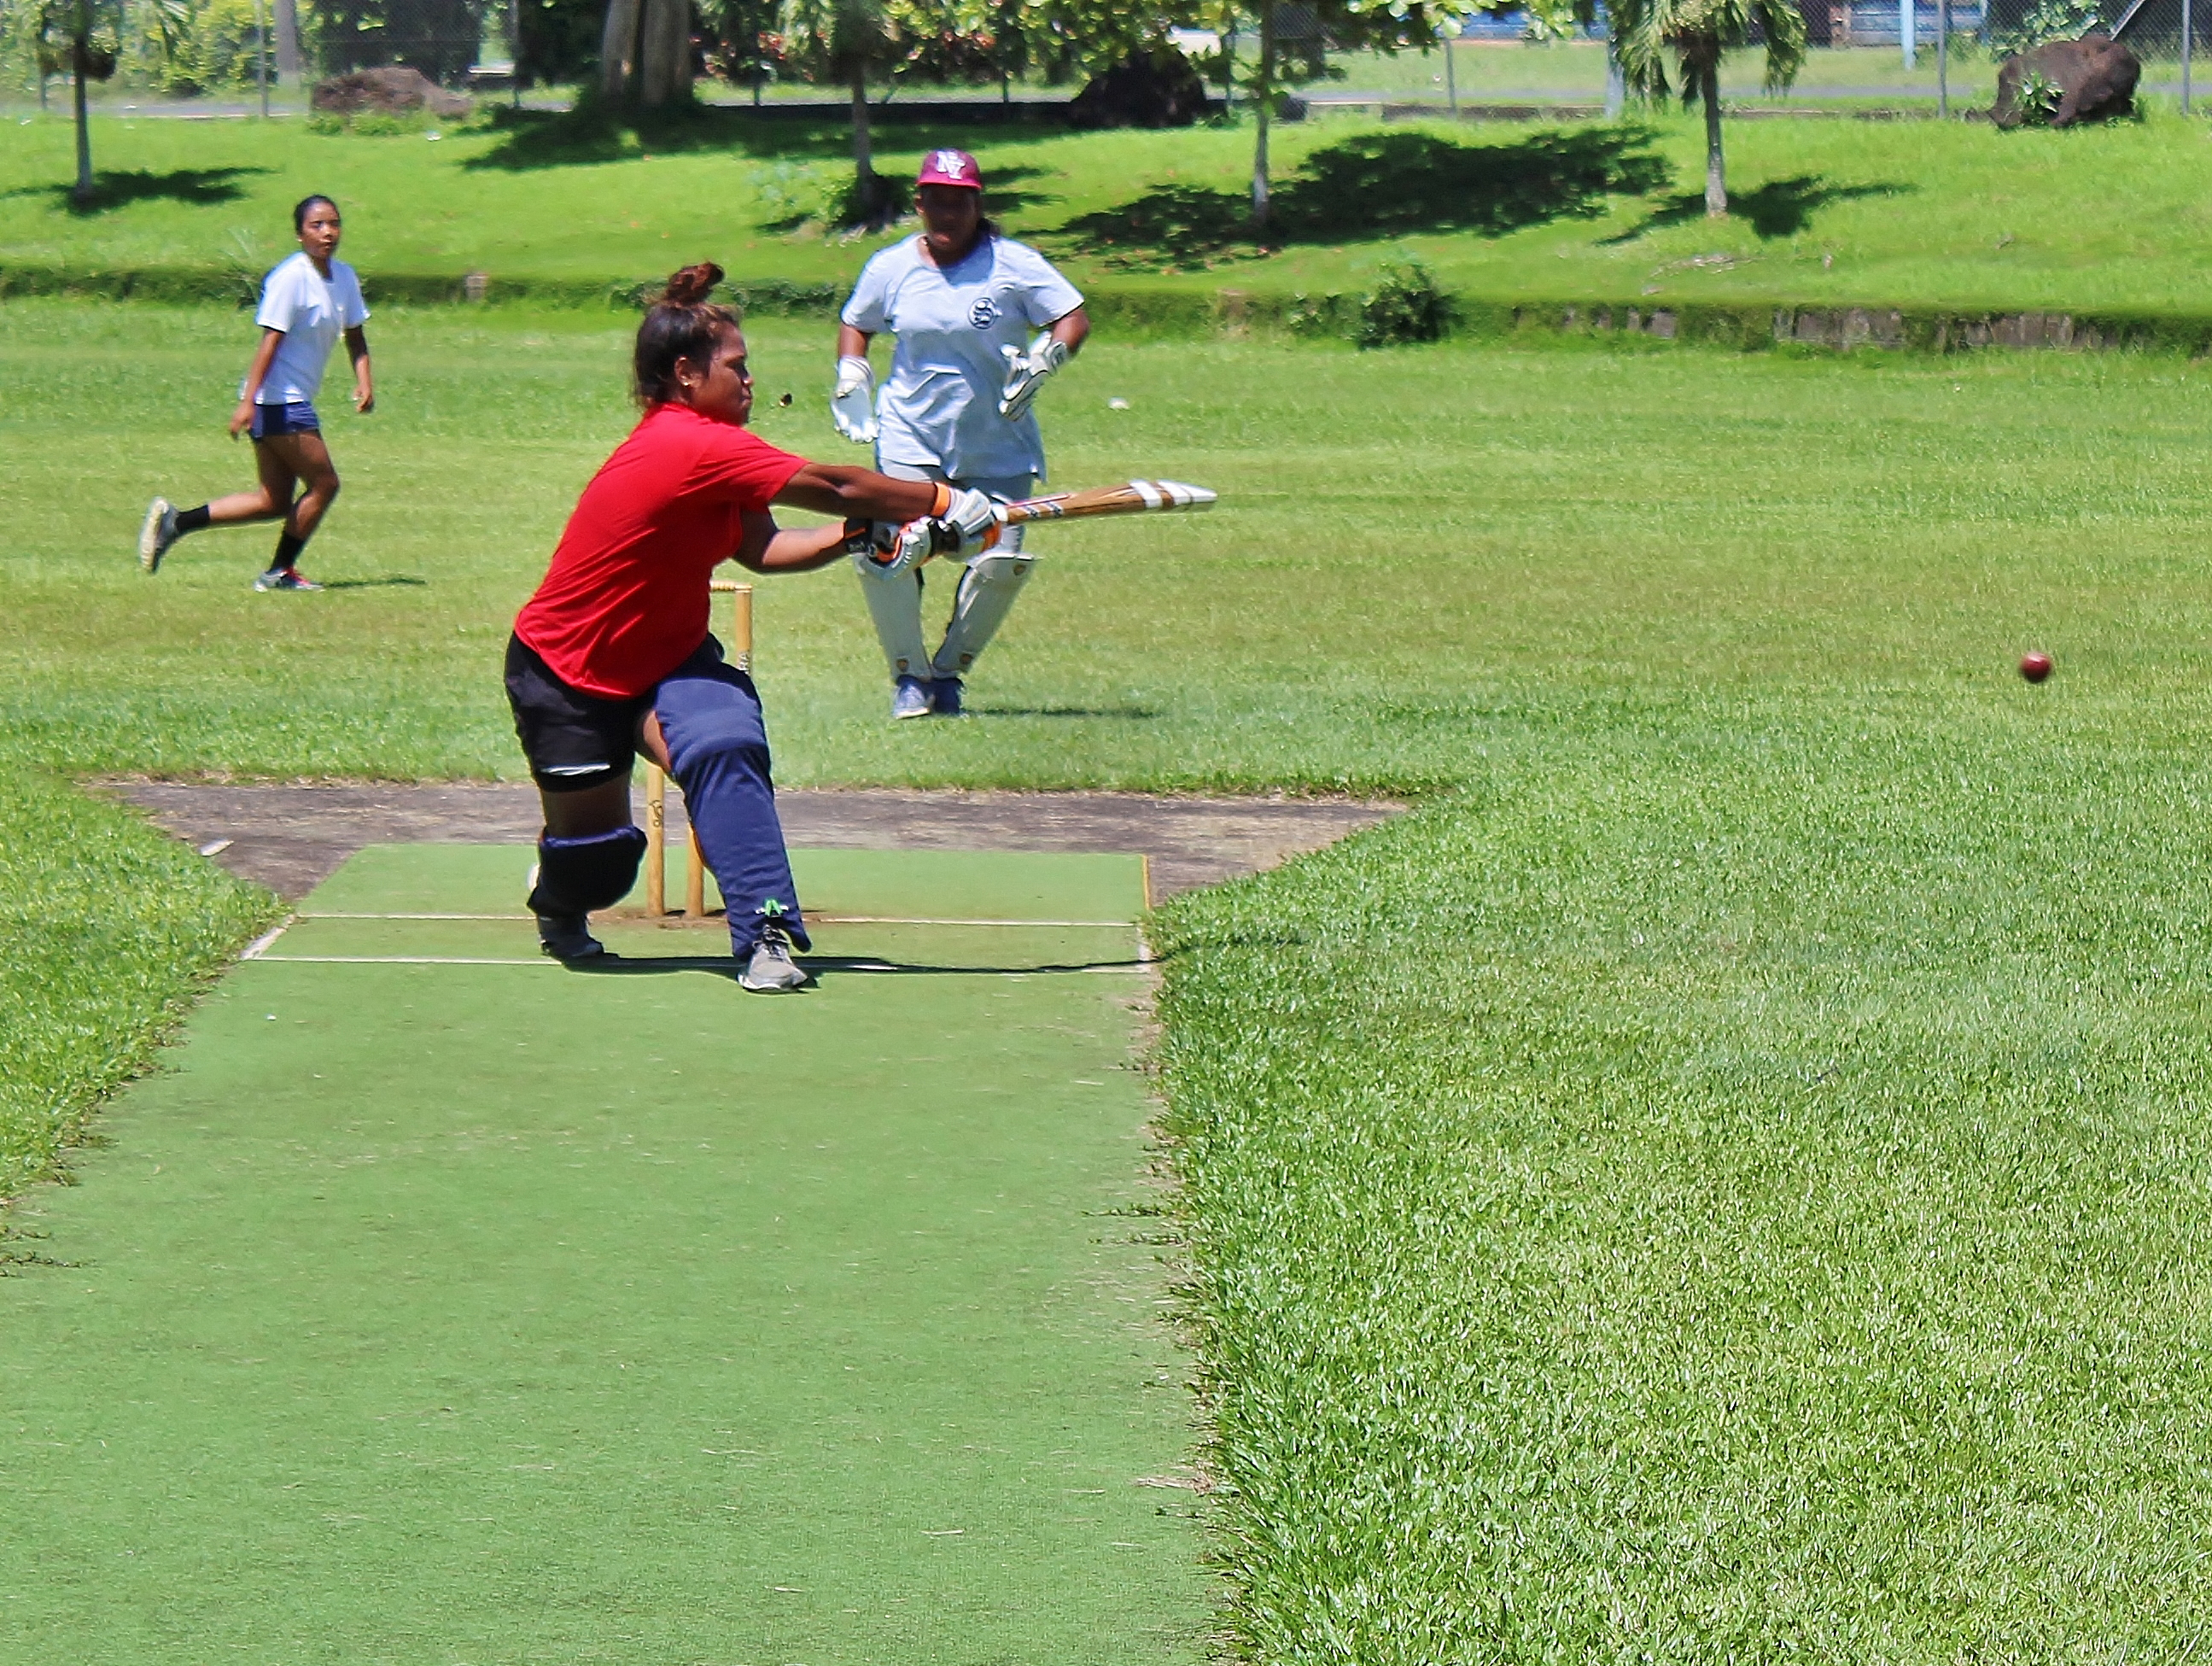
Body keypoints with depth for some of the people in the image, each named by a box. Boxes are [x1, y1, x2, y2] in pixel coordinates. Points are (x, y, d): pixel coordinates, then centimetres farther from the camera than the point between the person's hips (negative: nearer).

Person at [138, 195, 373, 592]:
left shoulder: (344, 277, 10)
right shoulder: (291, 278, -15)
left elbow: (354, 335, 19)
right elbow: (271, 340, -20)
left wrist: (364, 381, 1)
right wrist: (248, 401, -25)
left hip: (294, 402, 9)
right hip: (279, 400, -9)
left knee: (274, 501, 10)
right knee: (324, 483, -4)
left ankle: (175, 520, 10)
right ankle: (281, 572, 9)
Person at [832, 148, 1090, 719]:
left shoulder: (1015, 264, -5)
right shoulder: (892, 267, 3)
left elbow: (1074, 318, -6)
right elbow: (856, 324, 20)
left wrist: (1043, 359, -24)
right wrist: (850, 379, 4)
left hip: (999, 444, -1)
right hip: (910, 437, 1)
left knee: (1002, 563, -9)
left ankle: (948, 671, 16)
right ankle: (910, 676, 2)